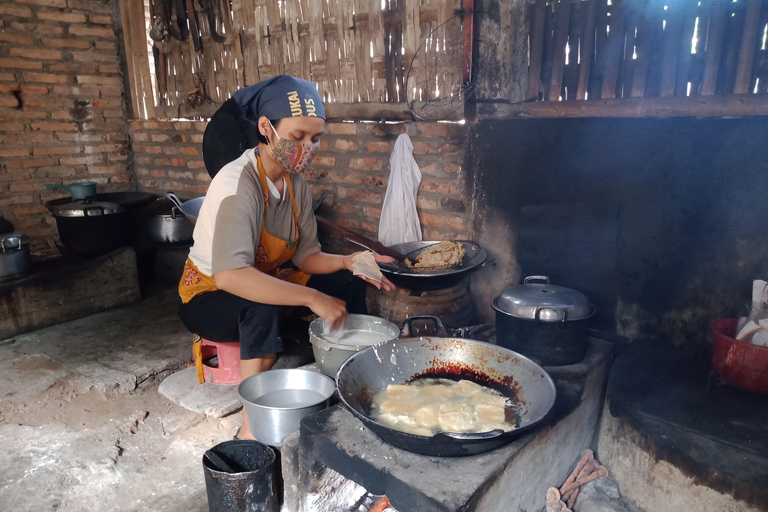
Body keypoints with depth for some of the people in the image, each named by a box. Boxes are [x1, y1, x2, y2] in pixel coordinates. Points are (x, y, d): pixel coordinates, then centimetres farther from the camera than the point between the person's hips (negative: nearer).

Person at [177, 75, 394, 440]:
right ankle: (252, 428, -25)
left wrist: (348, 261, -23)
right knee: (263, 306, -39)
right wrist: (312, 298, -42)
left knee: (347, 284, -7)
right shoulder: (238, 183, -29)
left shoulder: (295, 182, -5)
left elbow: (307, 256, -4)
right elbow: (229, 275, -43)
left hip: (263, 284, 7)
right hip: (208, 298, -7)